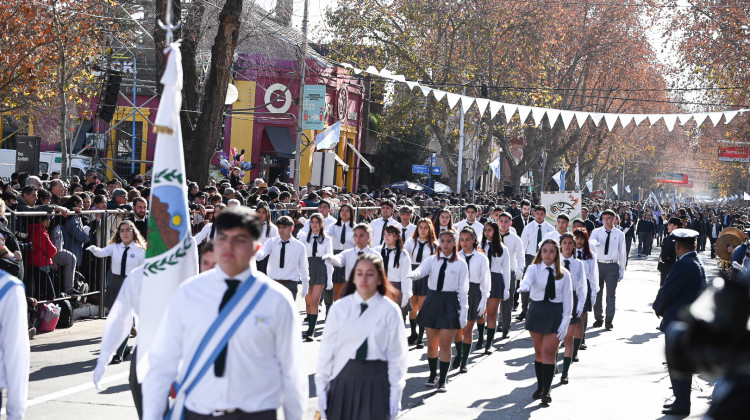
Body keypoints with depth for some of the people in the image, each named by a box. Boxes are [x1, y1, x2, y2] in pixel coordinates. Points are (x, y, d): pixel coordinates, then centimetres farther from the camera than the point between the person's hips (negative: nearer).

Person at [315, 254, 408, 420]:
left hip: (376, 383, -2)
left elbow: (397, 356, -1)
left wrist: (395, 395, -2)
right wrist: (321, 388, 3)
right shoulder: (340, 308, 1)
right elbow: (327, 349, 4)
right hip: (343, 380, 2)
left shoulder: (390, 311, -3)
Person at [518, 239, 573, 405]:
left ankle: (546, 390, -7)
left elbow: (567, 298, 0)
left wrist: (565, 320, -7)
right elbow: (528, 278, -24)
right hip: (536, 310, 1)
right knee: (538, 351, 10)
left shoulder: (563, 274, -1)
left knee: (548, 352, -8)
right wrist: (524, 286, -49)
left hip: (555, 313, -1)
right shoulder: (534, 269, -2)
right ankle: (540, 386, 22)